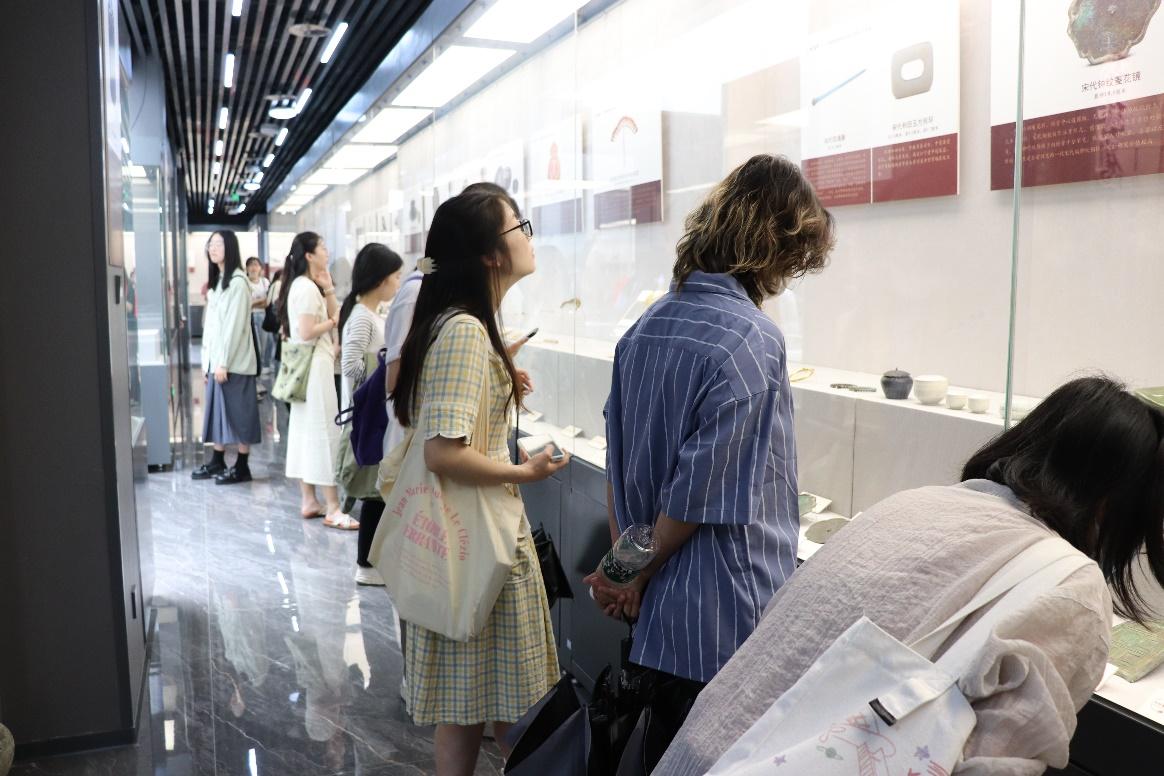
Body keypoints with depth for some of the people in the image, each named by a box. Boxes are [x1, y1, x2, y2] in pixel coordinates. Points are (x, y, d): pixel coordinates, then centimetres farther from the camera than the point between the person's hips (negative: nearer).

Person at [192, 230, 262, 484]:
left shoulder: (237, 281, -12)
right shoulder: (217, 281, 16)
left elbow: (235, 325, -17)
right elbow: (211, 325, 16)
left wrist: (224, 363, -18)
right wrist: (209, 361, 12)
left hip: (233, 361, -9)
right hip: (216, 359, 9)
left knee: (238, 413, -3)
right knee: (218, 409, 12)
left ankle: (242, 467, 4)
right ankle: (217, 461, 21)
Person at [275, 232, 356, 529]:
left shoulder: (308, 285, 15)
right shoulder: (306, 287, -16)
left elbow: (335, 315, 11)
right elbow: (306, 332, -23)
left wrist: (328, 288, 2)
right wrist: (332, 322, -9)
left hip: (309, 363, 10)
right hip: (314, 364, -10)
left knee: (306, 430, 11)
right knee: (323, 431, -9)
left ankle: (309, 501, 18)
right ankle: (332, 509, -7)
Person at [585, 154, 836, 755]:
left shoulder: (644, 328, 3)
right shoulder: (753, 342, -21)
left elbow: (617, 464, 7)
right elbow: (700, 495, -20)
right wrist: (638, 576, -5)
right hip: (730, 624, -7)